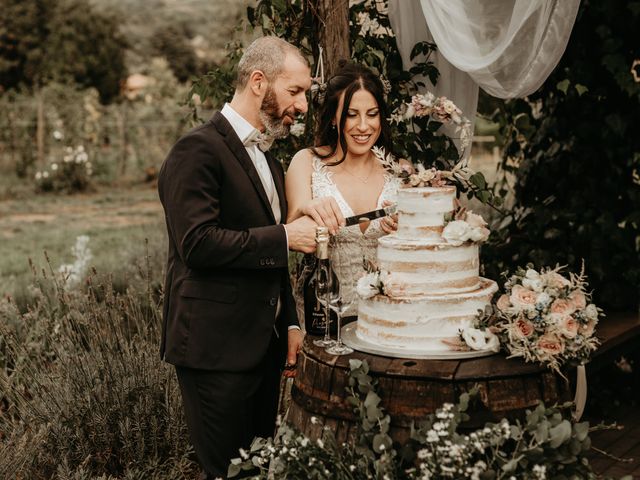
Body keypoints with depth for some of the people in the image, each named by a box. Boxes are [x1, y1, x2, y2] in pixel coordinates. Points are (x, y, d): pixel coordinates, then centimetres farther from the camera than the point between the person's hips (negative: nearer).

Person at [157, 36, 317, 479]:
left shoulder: (269, 162, 17)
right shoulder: (198, 150, -12)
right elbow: (197, 242, -22)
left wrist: (290, 323, 16)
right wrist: (285, 236, -18)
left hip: (265, 344, 9)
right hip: (216, 346, -8)